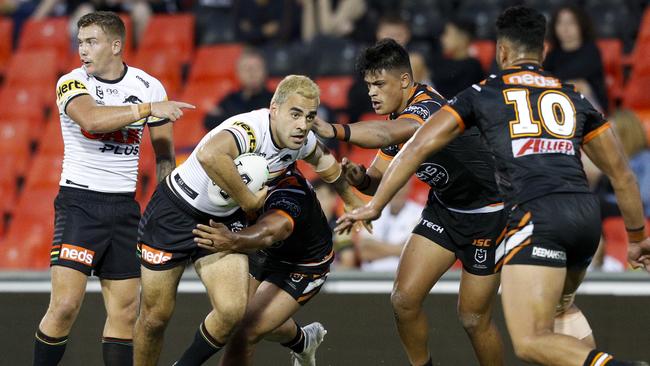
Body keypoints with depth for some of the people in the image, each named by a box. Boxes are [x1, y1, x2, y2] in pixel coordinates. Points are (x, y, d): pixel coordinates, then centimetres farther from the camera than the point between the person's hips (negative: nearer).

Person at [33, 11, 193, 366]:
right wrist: (148, 108, -28)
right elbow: (91, 119, -28)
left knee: (124, 313, 3)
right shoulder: (71, 83, -6)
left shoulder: (150, 87, 4)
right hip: (79, 202, -3)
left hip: (125, 206, 4)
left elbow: (164, 154, 11)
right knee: (65, 306, -14)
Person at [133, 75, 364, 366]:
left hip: (225, 220, 6)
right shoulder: (249, 129, -33)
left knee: (232, 310, -15)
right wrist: (249, 200, -42)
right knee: (156, 316, 2)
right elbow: (209, 155, -56)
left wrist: (352, 201, 30)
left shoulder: (302, 141, -9)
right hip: (174, 210, -6)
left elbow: (324, 160, 17)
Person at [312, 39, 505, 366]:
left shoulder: (429, 107, -29)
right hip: (444, 206, 8)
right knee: (404, 298, -4)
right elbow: (380, 177, 4)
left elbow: (389, 133, -51)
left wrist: (336, 130, -66)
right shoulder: (397, 117, -1)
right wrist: (362, 179, -20)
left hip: (487, 213, -8)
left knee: (473, 318, -3)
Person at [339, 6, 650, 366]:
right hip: (586, 214, 5)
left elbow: (418, 146, 9)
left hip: (536, 215, -5)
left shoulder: (482, 94, 13)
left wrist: (375, 206, 16)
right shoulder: (573, 99, 23)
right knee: (561, 307, 33)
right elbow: (621, 174, 25)